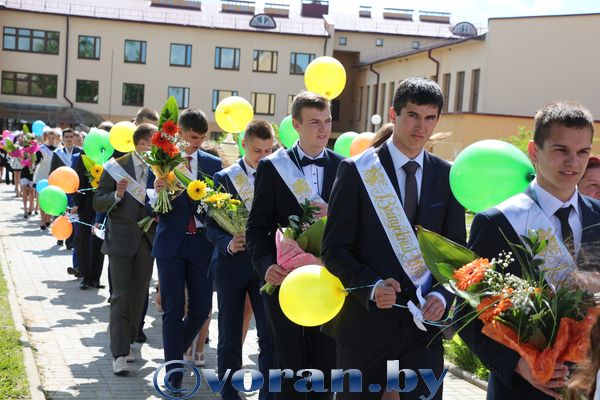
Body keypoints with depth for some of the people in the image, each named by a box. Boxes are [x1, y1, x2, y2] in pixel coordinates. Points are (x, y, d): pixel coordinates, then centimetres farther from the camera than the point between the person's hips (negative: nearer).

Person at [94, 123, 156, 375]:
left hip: (147, 239, 4)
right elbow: (98, 203, -4)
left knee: (138, 296, 11)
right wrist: (117, 195, -22)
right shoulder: (116, 166, -6)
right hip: (121, 239, -3)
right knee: (121, 296, -7)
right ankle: (119, 354, -6)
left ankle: (126, 344, 27)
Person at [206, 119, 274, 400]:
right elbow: (212, 227, -4)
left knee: (270, 336, -1)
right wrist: (228, 243, -24)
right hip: (233, 264, -1)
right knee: (230, 337, 9)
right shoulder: (224, 178, -1)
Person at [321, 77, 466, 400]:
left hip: (426, 318, 2)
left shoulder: (447, 176, 5)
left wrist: (443, 295, -9)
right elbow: (334, 249, -7)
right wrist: (371, 286, -22)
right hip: (365, 319, -2)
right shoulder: (356, 170, -5)